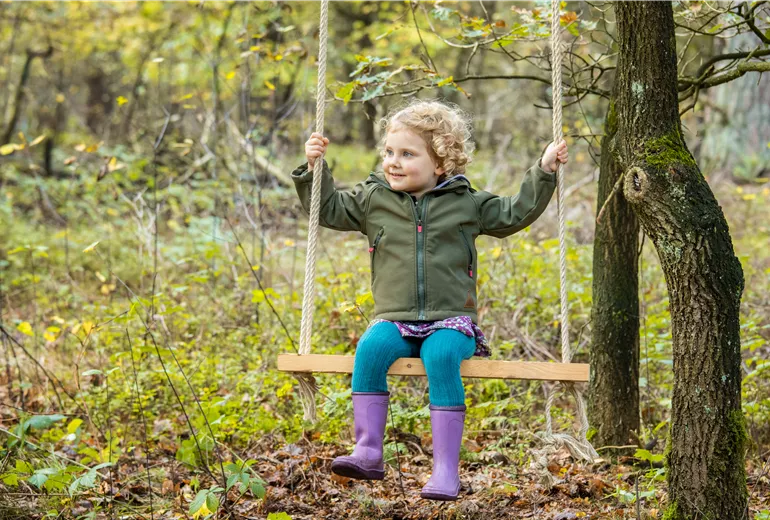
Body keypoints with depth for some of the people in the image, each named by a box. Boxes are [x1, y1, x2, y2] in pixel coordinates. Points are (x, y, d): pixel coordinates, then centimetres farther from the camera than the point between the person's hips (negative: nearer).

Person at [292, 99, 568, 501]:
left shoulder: (466, 203, 9)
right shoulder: (373, 199, 11)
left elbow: (515, 214, 15)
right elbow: (328, 210, 18)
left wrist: (543, 172, 9)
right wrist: (314, 169, 7)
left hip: (450, 321, -2)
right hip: (394, 320, 2)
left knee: (441, 357, -34)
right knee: (370, 348, -31)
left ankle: (446, 470, -33)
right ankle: (368, 452, -28)